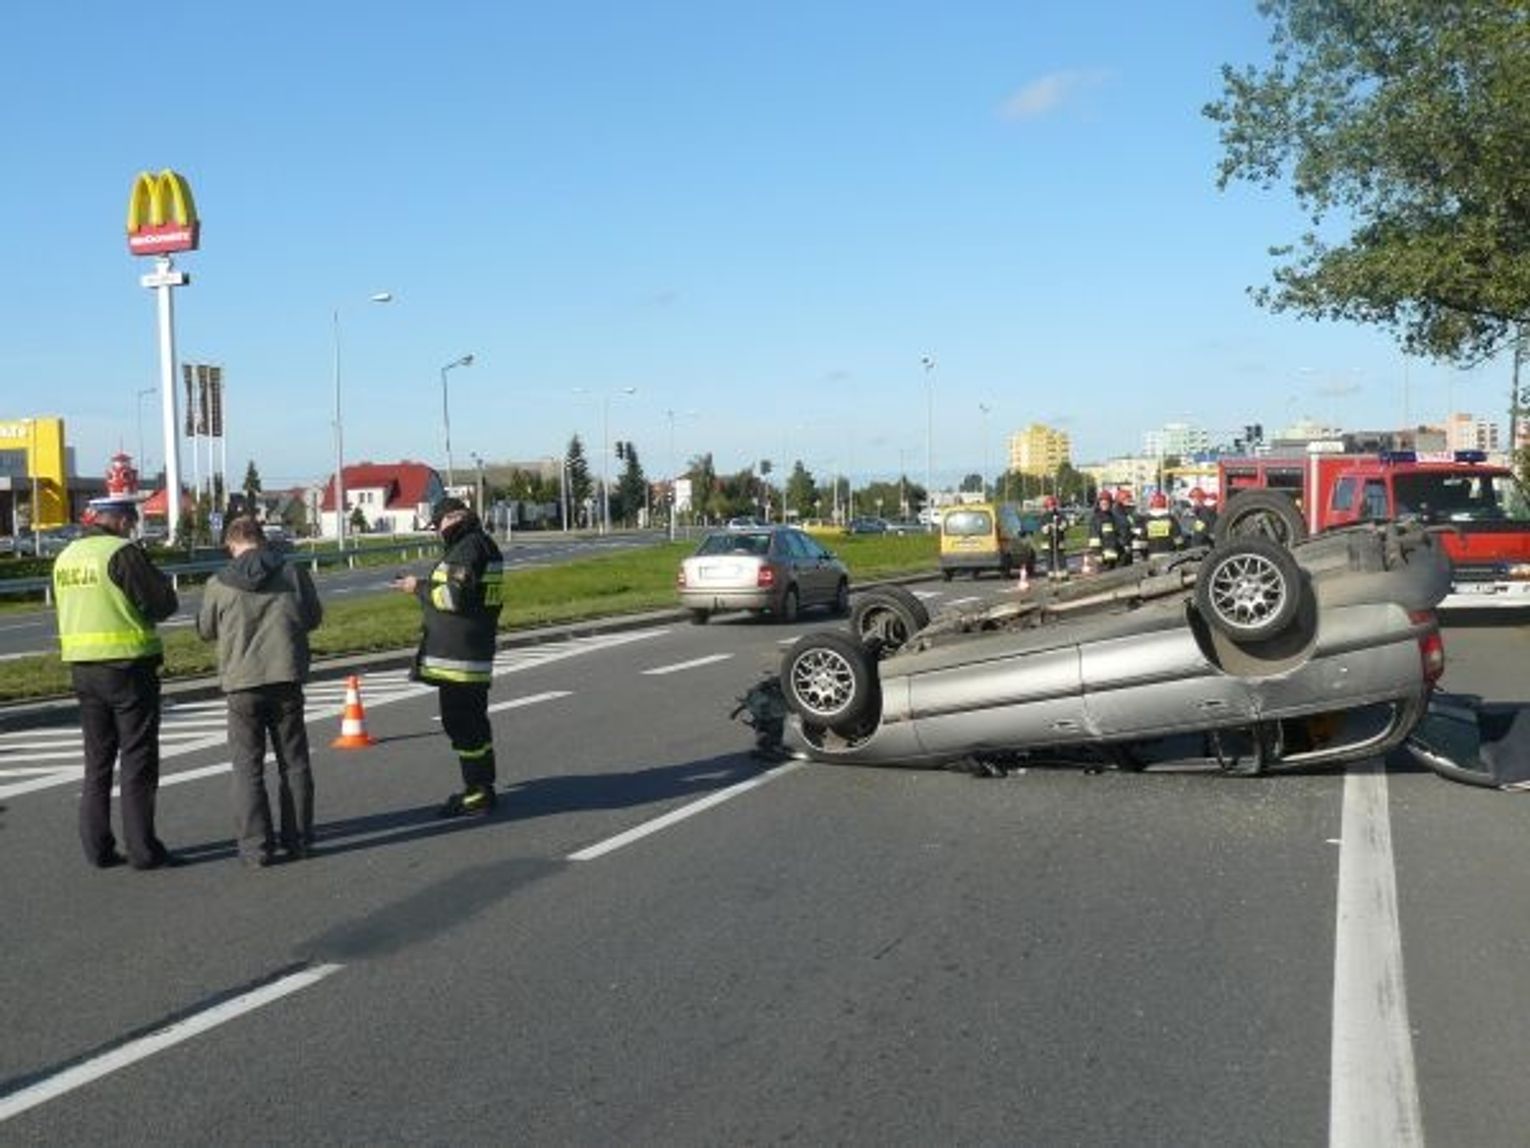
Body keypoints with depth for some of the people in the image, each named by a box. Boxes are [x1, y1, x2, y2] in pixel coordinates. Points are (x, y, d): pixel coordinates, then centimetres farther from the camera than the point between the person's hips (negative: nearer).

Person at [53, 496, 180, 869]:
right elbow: (162, 605, -14)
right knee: (138, 760, 0)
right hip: (127, 665, -7)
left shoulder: (65, 557, 11)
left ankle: (97, 847, 16)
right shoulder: (123, 553, -14)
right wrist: (163, 583, 6)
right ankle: (142, 848, 2)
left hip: (82, 667, 7)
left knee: (97, 761, 14)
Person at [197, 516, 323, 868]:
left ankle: (255, 846, 4)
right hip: (286, 679, 1)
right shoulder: (294, 574, -2)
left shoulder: (219, 584, -5)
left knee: (248, 766, 6)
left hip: (242, 684, -1)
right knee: (293, 763, 11)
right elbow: (314, 618, 10)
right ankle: (298, 839, 14)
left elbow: (205, 630, 8)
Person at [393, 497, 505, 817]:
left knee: (461, 723, -5)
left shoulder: (466, 548, -17)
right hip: (477, 653, 11)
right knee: (473, 721, 18)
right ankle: (481, 788, 27)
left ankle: (478, 794, 0)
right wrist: (427, 587, 18)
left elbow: (455, 596, -23)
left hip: (457, 656, -11)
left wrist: (420, 587, -9)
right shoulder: (484, 545, 15)